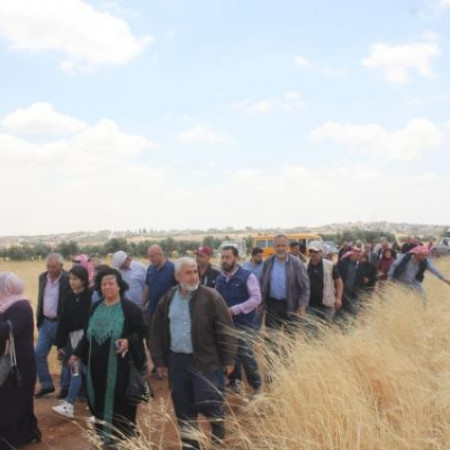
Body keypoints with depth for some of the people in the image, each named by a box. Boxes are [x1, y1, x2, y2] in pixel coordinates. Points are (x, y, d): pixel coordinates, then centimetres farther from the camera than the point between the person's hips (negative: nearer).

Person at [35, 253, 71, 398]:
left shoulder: (68, 279, -16)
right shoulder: (42, 277, 4)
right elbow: (40, 299, 14)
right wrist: (39, 319, 11)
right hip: (45, 322, 6)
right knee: (39, 354, 6)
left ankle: (66, 387, 19)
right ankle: (46, 384, 20)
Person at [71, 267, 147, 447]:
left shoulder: (130, 308, -8)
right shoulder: (95, 308, 10)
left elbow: (142, 331, -7)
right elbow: (87, 333, 16)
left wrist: (128, 341, -24)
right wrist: (78, 354, 13)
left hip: (119, 365, -5)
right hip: (97, 364, 5)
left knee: (119, 401, 1)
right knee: (99, 400, 12)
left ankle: (120, 438, 16)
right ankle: (103, 435, 28)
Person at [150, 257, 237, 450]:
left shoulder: (211, 297, -8)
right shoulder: (168, 299, 5)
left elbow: (225, 330, -8)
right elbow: (157, 331, 10)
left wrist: (229, 359, -9)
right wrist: (159, 360, 8)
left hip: (206, 361, -4)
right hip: (177, 361, 4)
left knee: (211, 405, -5)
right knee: (183, 408, 13)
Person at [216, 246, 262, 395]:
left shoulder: (247, 276, -8)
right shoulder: (219, 279, 9)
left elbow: (256, 298, -15)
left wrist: (235, 309, -19)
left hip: (244, 323, -5)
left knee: (245, 354, -10)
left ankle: (256, 386, 5)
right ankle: (234, 382, 26)